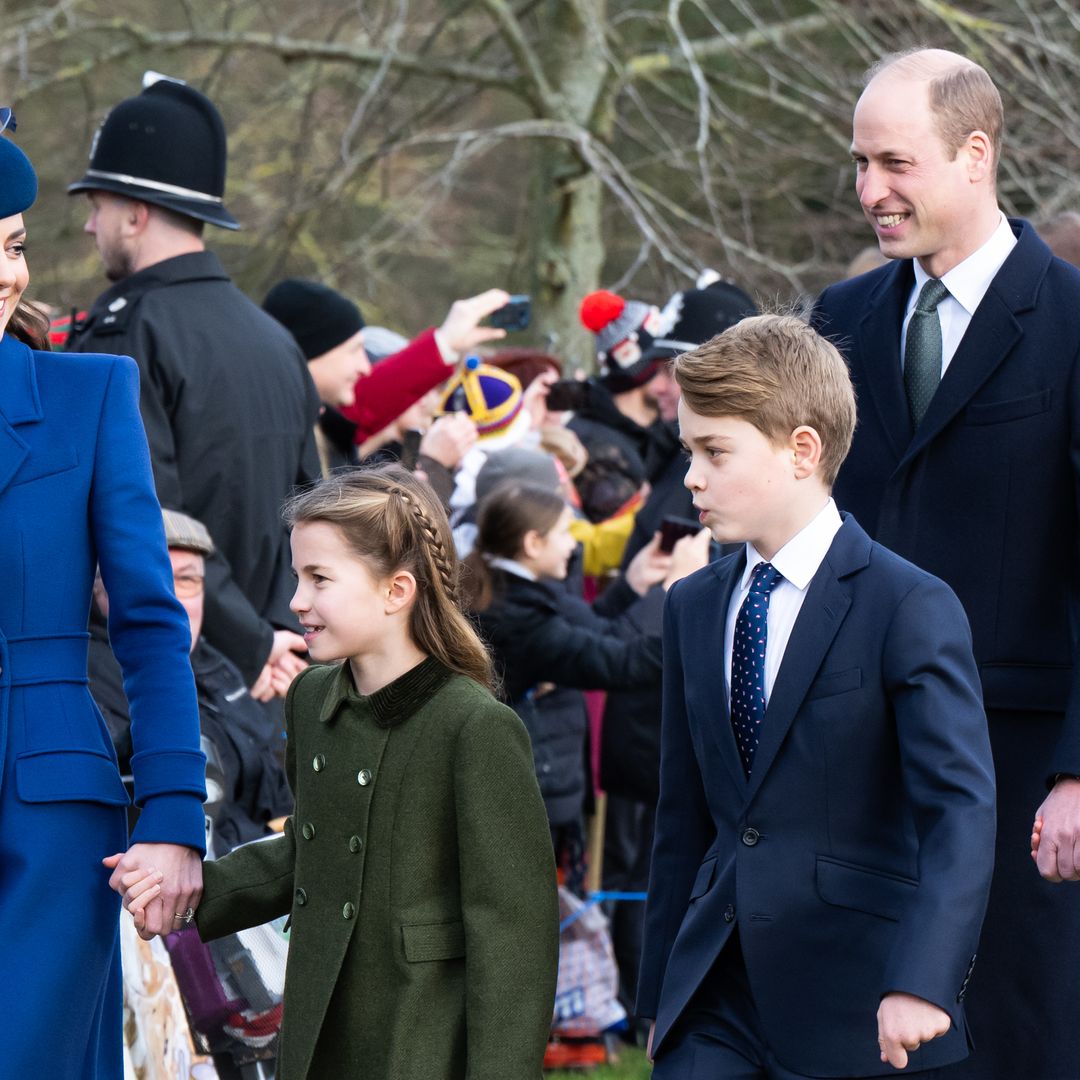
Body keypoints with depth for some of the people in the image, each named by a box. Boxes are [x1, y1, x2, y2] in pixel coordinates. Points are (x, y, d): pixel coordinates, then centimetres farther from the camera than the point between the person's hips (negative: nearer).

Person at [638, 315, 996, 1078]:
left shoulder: (911, 608, -8)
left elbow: (962, 808, -19)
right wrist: (661, 990, 13)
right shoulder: (693, 608, 14)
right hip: (716, 1001, 5)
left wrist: (921, 981, -31)